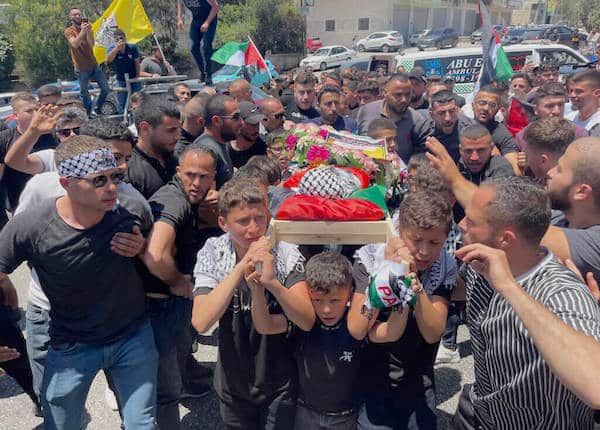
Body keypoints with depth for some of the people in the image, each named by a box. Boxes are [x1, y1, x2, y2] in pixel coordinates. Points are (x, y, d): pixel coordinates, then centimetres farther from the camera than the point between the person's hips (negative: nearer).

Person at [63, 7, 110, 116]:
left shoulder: (87, 28, 6)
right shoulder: (69, 31, -4)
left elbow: (92, 44, -11)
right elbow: (75, 44, -24)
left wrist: (88, 30, -24)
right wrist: (82, 31, -31)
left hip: (94, 65, 4)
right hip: (82, 69, -3)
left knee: (106, 89, 1)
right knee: (84, 93, 5)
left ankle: (98, 108, 21)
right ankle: (89, 113, 22)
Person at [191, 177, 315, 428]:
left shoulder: (286, 253, -17)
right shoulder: (211, 255, -15)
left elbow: (307, 322, -25)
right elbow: (201, 323, -27)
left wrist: (272, 282, -41)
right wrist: (240, 269, -36)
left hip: (279, 384, -1)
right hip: (233, 383, 1)